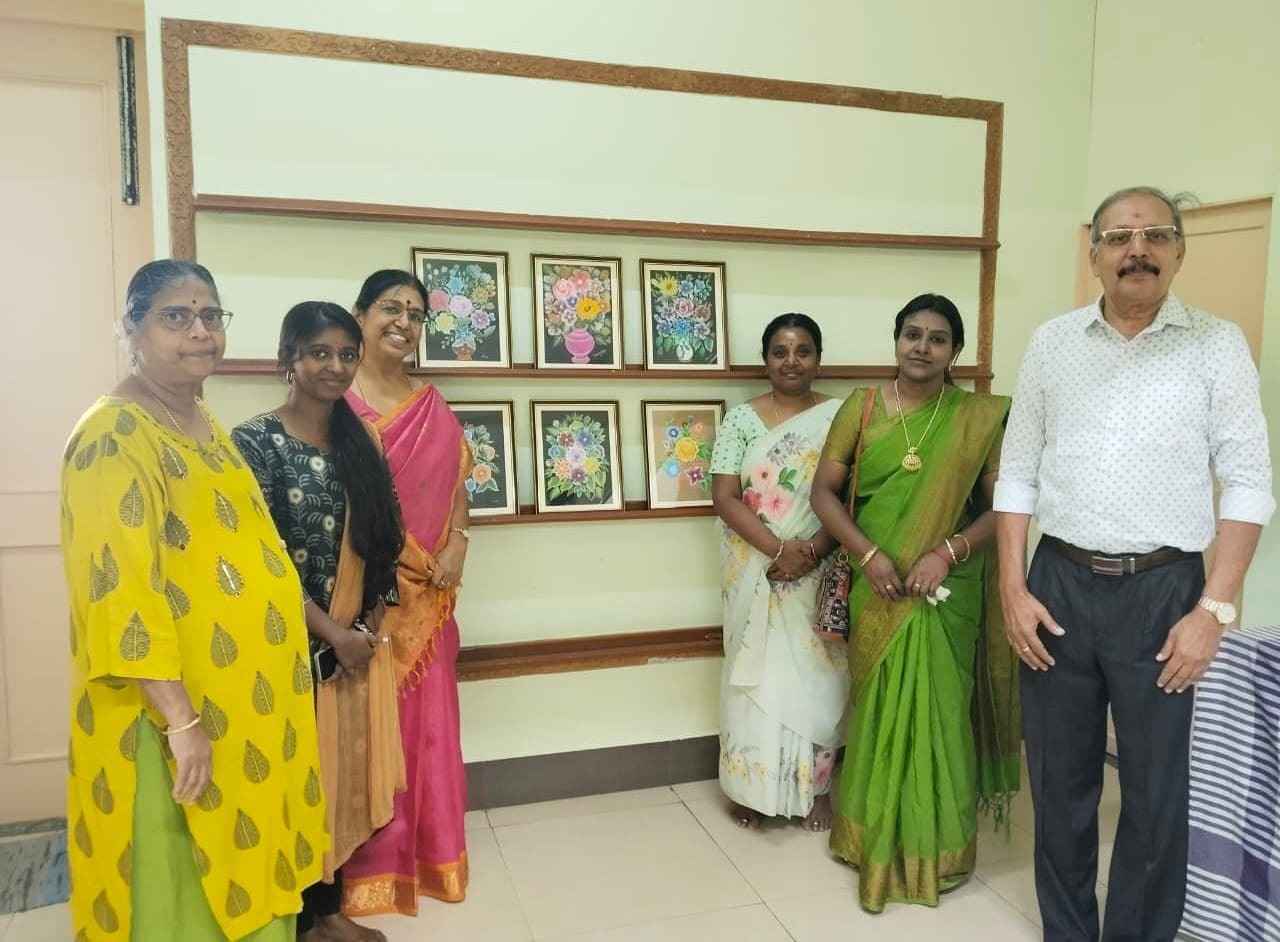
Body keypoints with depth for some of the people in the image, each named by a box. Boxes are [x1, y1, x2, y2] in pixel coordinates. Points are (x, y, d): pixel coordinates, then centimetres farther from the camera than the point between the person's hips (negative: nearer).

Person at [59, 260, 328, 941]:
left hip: (238, 701, 8)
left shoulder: (203, 424, 10)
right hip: (173, 712, -8)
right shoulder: (114, 436, -17)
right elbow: (120, 590, -25)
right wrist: (180, 719, -26)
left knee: (235, 873, 20)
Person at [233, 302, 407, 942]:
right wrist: (333, 633, -14)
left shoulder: (358, 442, 7)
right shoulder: (257, 442, -11)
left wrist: (370, 627, -1)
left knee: (344, 769, 14)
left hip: (359, 640, 6)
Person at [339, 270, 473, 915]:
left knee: (425, 718, 13)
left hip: (424, 593, 5)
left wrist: (457, 542, -4)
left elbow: (455, 480, 11)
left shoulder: (432, 406, 11)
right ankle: (366, 863, 21)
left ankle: (425, 852, 30)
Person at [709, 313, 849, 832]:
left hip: (818, 575, 1)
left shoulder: (839, 416, 1)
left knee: (814, 675, 8)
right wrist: (779, 549, -18)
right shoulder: (741, 419, 0)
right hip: (755, 573, 0)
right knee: (756, 673, 7)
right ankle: (751, 787, 23)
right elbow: (724, 497, -7)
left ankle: (815, 787, 26)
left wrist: (812, 552, -17)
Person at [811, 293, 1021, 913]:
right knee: (878, 709, 10)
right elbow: (824, 491, -1)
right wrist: (869, 554, -13)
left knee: (937, 708, 4)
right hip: (877, 590, 1)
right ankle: (876, 841, 28)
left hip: (947, 593, -1)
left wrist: (947, 552, -18)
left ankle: (935, 848, 23)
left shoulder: (979, 418, -1)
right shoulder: (860, 408, 2)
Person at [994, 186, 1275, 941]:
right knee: (1060, 782, 13)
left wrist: (1215, 608, -10)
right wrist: (1013, 589, 0)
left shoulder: (1217, 345, -1)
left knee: (1156, 795, 9)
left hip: (1163, 589, -2)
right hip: (1060, 582, 2)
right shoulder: (1053, 343, 5)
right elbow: (1017, 474, 6)